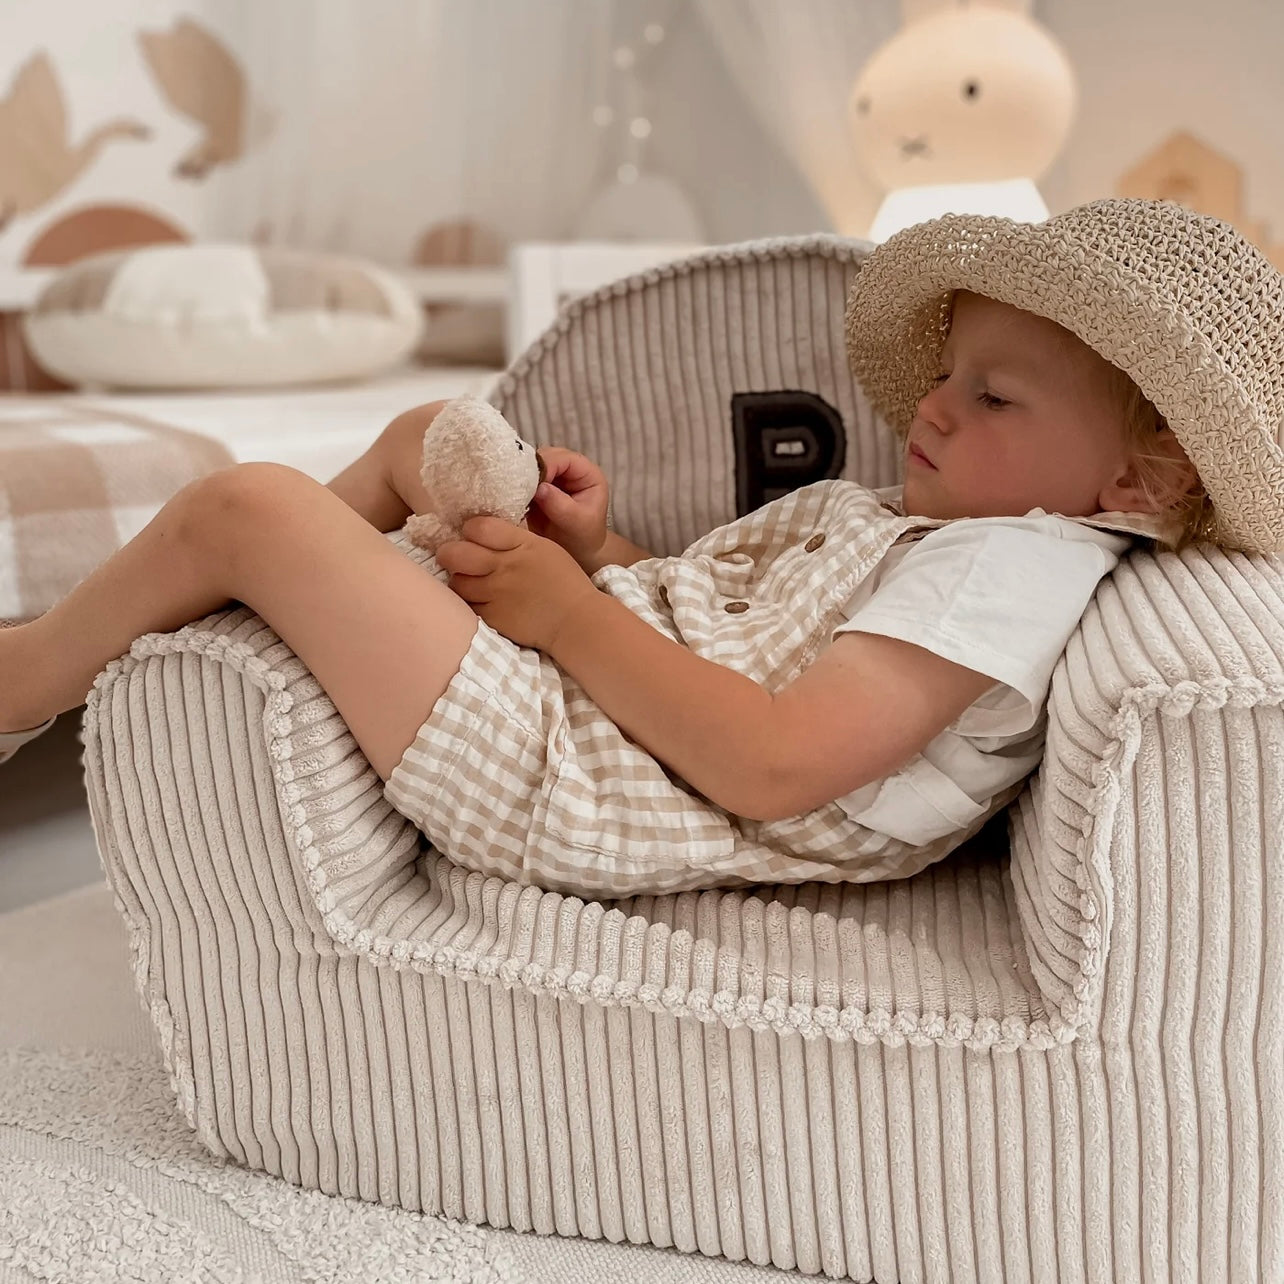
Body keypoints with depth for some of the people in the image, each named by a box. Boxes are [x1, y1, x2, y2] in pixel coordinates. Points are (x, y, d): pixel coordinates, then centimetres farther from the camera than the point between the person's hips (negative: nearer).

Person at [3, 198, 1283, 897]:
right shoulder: (927, 523, 15)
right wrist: (603, 551, -2)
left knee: (247, 503, -14)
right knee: (430, 431, 24)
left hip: (553, 777, -10)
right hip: (585, 669, 11)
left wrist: (571, 613, -20)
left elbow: (772, 767, -28)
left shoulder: (1011, 567, -17)